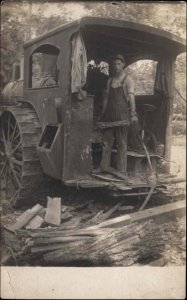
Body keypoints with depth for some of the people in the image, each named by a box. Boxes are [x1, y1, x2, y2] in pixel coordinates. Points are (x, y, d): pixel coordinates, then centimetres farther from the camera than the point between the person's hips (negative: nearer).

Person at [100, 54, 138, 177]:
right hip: (109, 113, 5)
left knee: (122, 143, -1)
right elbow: (106, 98, 17)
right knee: (107, 142, 7)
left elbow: (131, 96, -13)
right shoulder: (110, 80, 15)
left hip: (122, 113, -5)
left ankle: (122, 171, 3)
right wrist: (102, 114, 12)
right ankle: (104, 168, 14)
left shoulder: (127, 79, -1)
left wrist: (133, 114, -24)